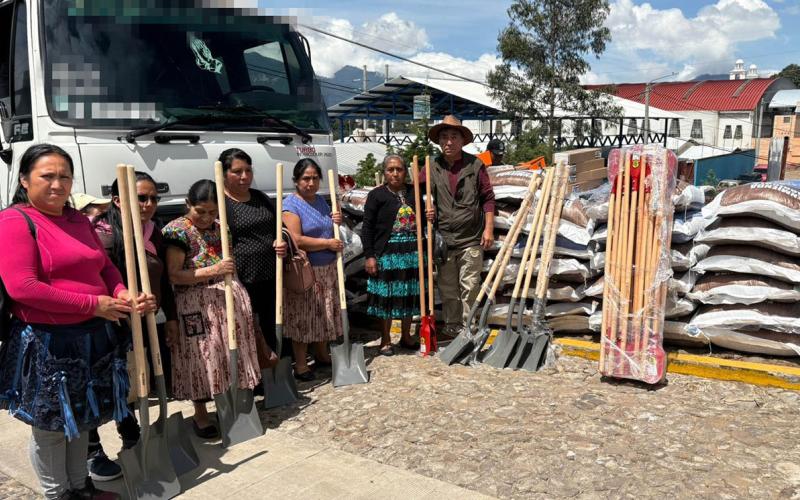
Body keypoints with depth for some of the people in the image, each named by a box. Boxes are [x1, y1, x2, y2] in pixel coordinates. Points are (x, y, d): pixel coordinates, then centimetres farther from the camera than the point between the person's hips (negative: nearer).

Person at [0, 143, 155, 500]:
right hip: (46, 343, -7)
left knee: (80, 419, 21)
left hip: (93, 337, 7)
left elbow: (106, 267, 15)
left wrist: (122, 294, -7)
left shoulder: (79, 220, 10)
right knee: (51, 425, 9)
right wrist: (94, 304, -20)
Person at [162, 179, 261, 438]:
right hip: (198, 305, -5)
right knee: (203, 358, 1)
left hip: (230, 298, 6)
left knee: (233, 354, 9)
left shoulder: (220, 227, 11)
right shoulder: (177, 231, -8)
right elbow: (173, 275, -14)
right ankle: (200, 415, 18)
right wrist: (213, 270, -23)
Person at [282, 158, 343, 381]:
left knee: (325, 312, 16)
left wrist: (336, 222, 3)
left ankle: (321, 354, 32)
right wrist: (327, 243, -16)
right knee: (303, 316, -2)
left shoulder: (321, 201, 12)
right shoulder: (291, 204, -11)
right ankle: (300, 364, 9)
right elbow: (296, 240, -21)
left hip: (328, 268, 8)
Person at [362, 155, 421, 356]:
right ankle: (385, 340, 16)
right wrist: (369, 256, -10)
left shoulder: (414, 192, 10)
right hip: (386, 253, -4)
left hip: (412, 252, 4)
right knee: (386, 296, 2)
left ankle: (406, 336, 28)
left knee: (409, 294, 11)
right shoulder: (377, 195, -2)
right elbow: (367, 228, -4)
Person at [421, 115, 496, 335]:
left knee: (470, 286, 2)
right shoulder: (431, 167, 3)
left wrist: (488, 228, -5)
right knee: (447, 288, 12)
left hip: (471, 239, -2)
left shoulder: (475, 165, 0)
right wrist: (425, 212, -10)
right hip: (443, 239, 2)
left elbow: (488, 198, 1)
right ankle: (451, 326, 26)